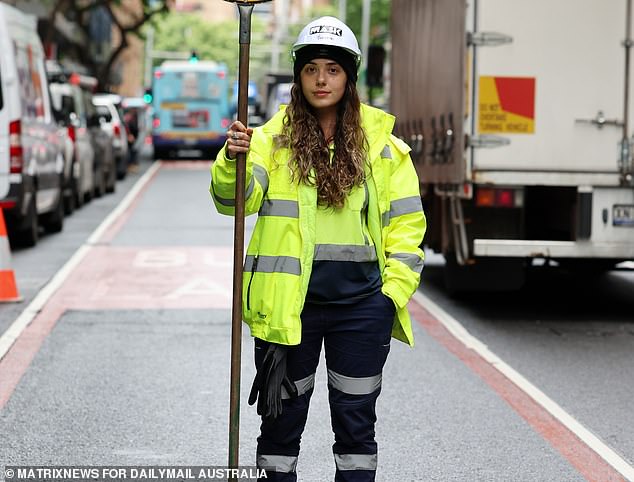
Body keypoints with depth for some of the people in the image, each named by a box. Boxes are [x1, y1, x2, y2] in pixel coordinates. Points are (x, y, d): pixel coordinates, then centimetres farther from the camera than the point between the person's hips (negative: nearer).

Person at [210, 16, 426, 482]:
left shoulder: (382, 144, 4)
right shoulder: (273, 138, 0)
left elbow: (405, 222, 6)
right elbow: (234, 199, -12)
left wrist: (394, 291, -2)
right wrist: (232, 161, -32)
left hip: (361, 305, 1)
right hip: (289, 304, -1)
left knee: (356, 422, 10)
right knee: (282, 418, 9)